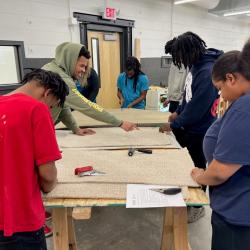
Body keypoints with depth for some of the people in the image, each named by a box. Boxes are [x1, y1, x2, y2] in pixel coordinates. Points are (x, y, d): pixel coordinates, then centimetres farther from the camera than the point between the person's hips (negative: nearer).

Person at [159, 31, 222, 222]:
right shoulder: (197, 66, 3)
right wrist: (178, 112, 9)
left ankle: (197, 206, 29)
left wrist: (174, 124, -18)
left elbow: (198, 107, -27)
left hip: (200, 130, -9)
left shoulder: (208, 71, -27)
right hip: (190, 125, 9)